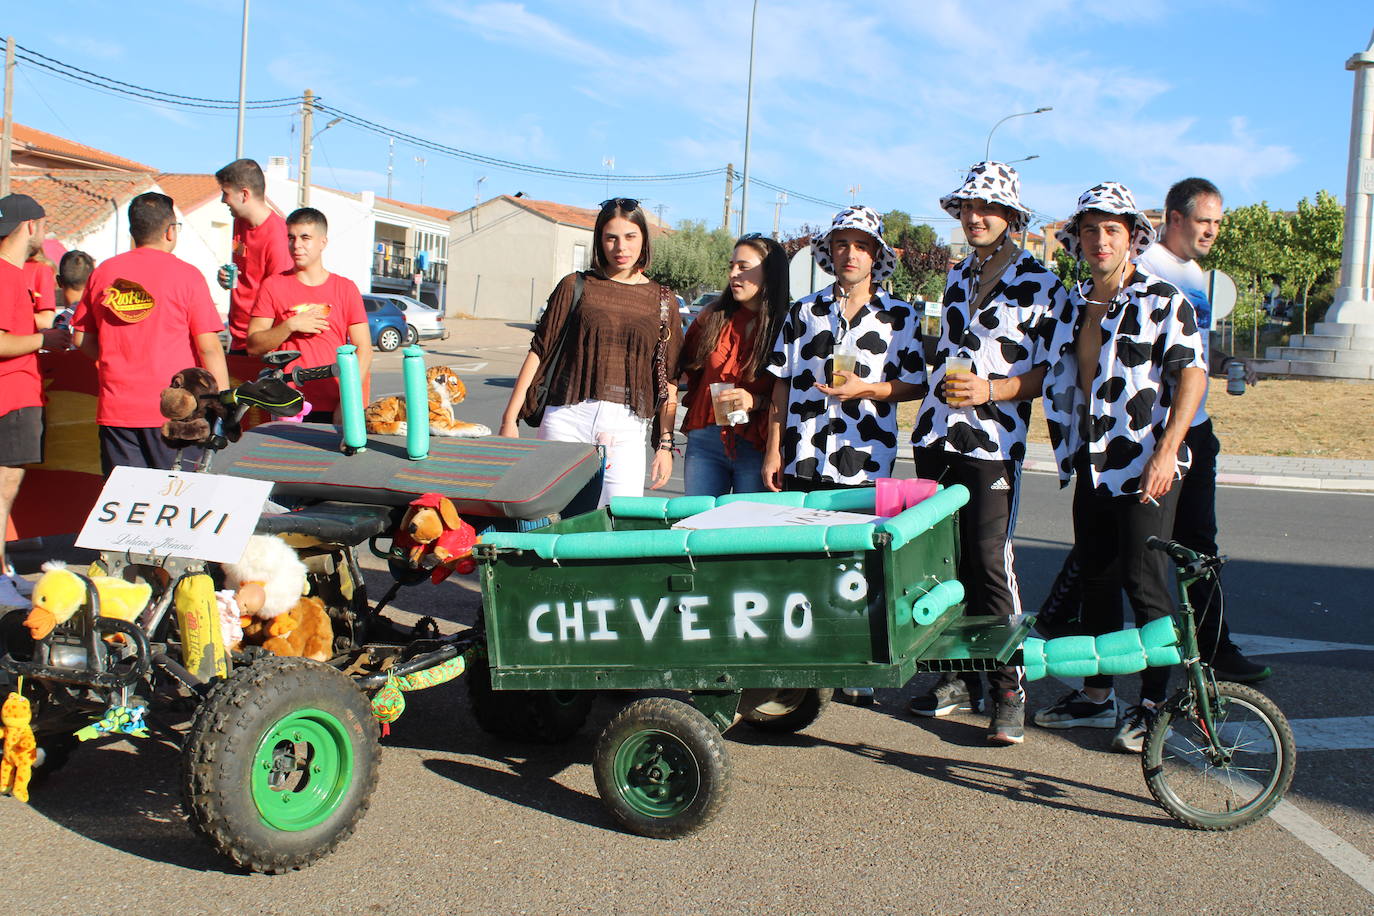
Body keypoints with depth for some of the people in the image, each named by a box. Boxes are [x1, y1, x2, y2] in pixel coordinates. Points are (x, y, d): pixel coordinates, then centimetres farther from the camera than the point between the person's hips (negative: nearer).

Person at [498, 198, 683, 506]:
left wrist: (665, 444, 6)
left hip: (627, 429, 1)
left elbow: (669, 379, 10)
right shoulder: (575, 286, 7)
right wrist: (510, 419, 4)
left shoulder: (662, 301, 10)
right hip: (567, 420, 0)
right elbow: (539, 351, 8)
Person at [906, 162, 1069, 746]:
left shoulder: (1040, 283, -2)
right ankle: (960, 678, 18)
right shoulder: (958, 276, 18)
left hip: (994, 441, -6)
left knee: (991, 560, -10)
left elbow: (1051, 370, -5)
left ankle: (1010, 687, 1)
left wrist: (992, 390, -18)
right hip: (936, 435, 6)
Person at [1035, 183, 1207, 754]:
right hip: (1091, 465, 6)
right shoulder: (1074, 305, 13)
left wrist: (1166, 450, -23)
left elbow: (1192, 375, -14)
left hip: (1145, 466, -6)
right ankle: (1097, 694, 24)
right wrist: (1068, 451, 17)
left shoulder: (1162, 300, -6)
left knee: (1144, 583, -3)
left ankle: (1153, 704, 10)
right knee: (1096, 579, 12)